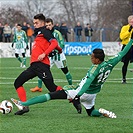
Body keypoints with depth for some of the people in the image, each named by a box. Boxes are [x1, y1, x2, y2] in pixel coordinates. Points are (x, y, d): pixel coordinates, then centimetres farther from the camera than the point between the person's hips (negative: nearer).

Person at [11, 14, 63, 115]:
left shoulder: (44, 31, -1)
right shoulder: (39, 33, 25)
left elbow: (54, 43, -15)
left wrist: (44, 54, -22)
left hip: (41, 64, -10)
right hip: (34, 65, 10)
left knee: (52, 88, -14)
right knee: (18, 83, 6)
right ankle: (25, 107, -1)